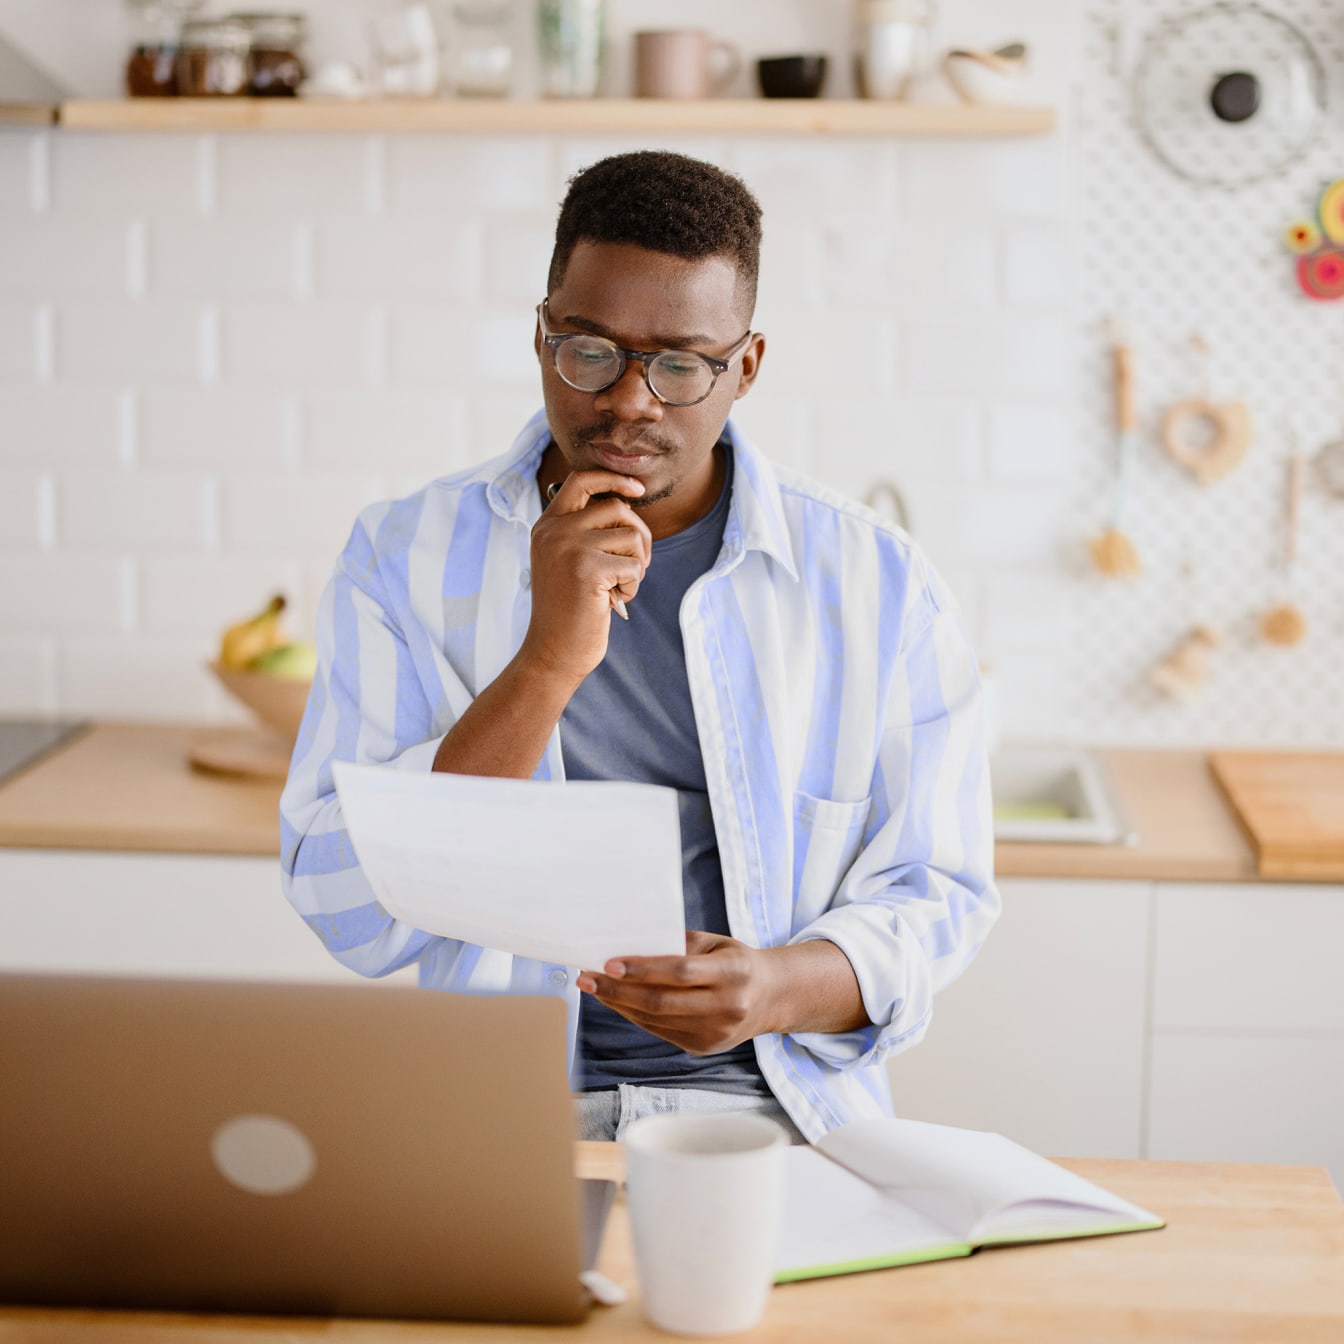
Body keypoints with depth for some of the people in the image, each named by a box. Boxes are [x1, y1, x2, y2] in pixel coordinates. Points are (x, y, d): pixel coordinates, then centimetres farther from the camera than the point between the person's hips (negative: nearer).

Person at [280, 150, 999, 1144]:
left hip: (769, 1104, 1)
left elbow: (937, 890, 9)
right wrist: (548, 662, -16)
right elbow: (351, 916, -6)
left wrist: (782, 988, -13)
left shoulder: (877, 584, 4)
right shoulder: (404, 559, 3)